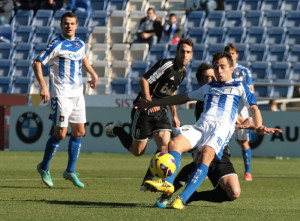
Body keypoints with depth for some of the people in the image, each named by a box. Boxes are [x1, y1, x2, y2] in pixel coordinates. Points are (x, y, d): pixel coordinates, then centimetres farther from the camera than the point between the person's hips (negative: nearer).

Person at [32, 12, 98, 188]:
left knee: (79, 132, 5)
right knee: (60, 134, -7)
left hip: (77, 94, 7)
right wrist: (43, 86, -22)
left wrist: (94, 74, 24)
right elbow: (37, 63, -12)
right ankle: (44, 168, 13)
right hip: (61, 95, -7)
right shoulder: (56, 45, -11)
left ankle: (70, 171, 15)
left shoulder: (80, 44, 11)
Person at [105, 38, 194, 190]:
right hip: (144, 111, -7)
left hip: (161, 111, 7)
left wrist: (174, 115, 23)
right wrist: (148, 102, -32)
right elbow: (144, 81, -20)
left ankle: (147, 181, -6)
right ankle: (116, 129, 28)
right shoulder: (166, 65, -17)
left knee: (165, 145, -14)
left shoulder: (182, 73, 10)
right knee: (137, 151, 2)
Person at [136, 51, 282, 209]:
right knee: (175, 143, -28)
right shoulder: (208, 88, 35)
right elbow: (183, 98, 43)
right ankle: (168, 183, -48)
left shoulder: (240, 87, 22)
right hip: (201, 126, 5)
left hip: (222, 126, -5)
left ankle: (183, 198, -45)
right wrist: (153, 103, 44)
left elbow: (253, 108, 9)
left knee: (207, 152, -36)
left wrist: (259, 127, -14)